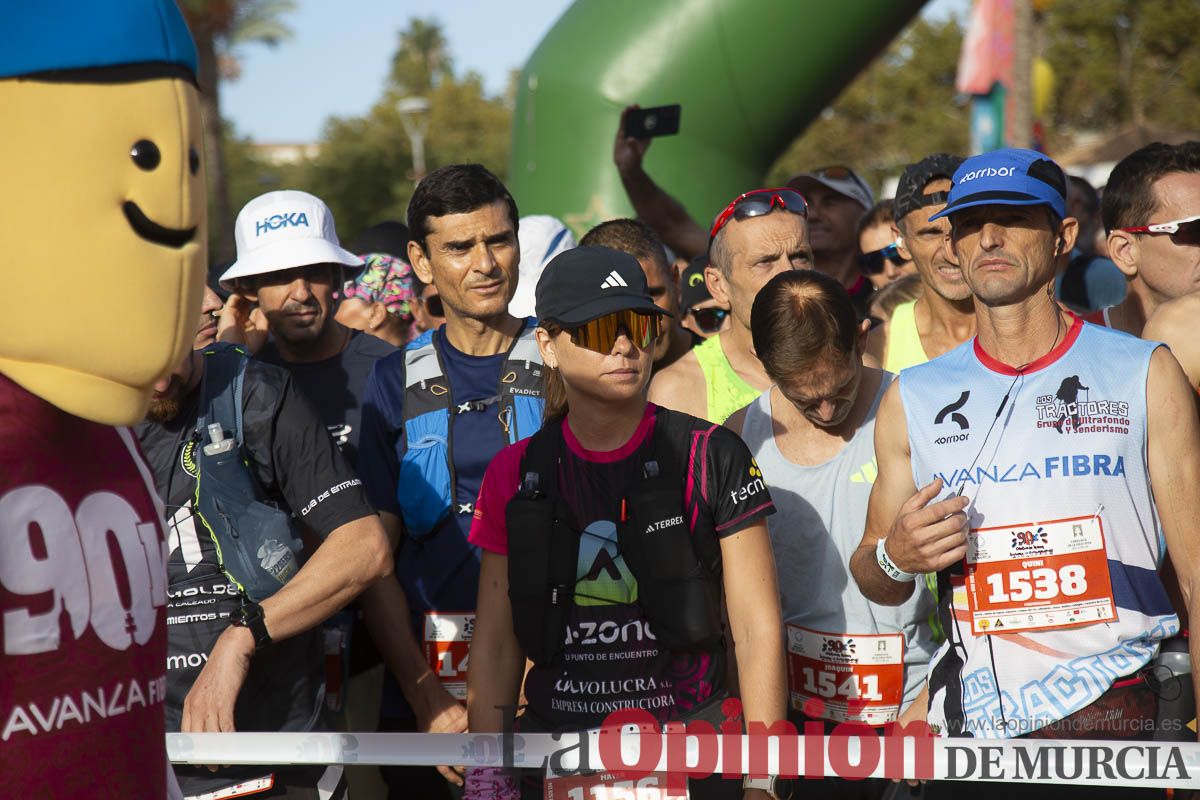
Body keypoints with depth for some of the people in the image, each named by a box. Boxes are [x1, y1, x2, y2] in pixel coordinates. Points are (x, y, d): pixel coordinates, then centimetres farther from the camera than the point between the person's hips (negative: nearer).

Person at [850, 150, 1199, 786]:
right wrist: (893, 558, -5)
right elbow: (877, 586, 19)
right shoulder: (913, 400, 12)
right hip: (977, 728, 2)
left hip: (1121, 719, -2)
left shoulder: (1145, 375, 4)